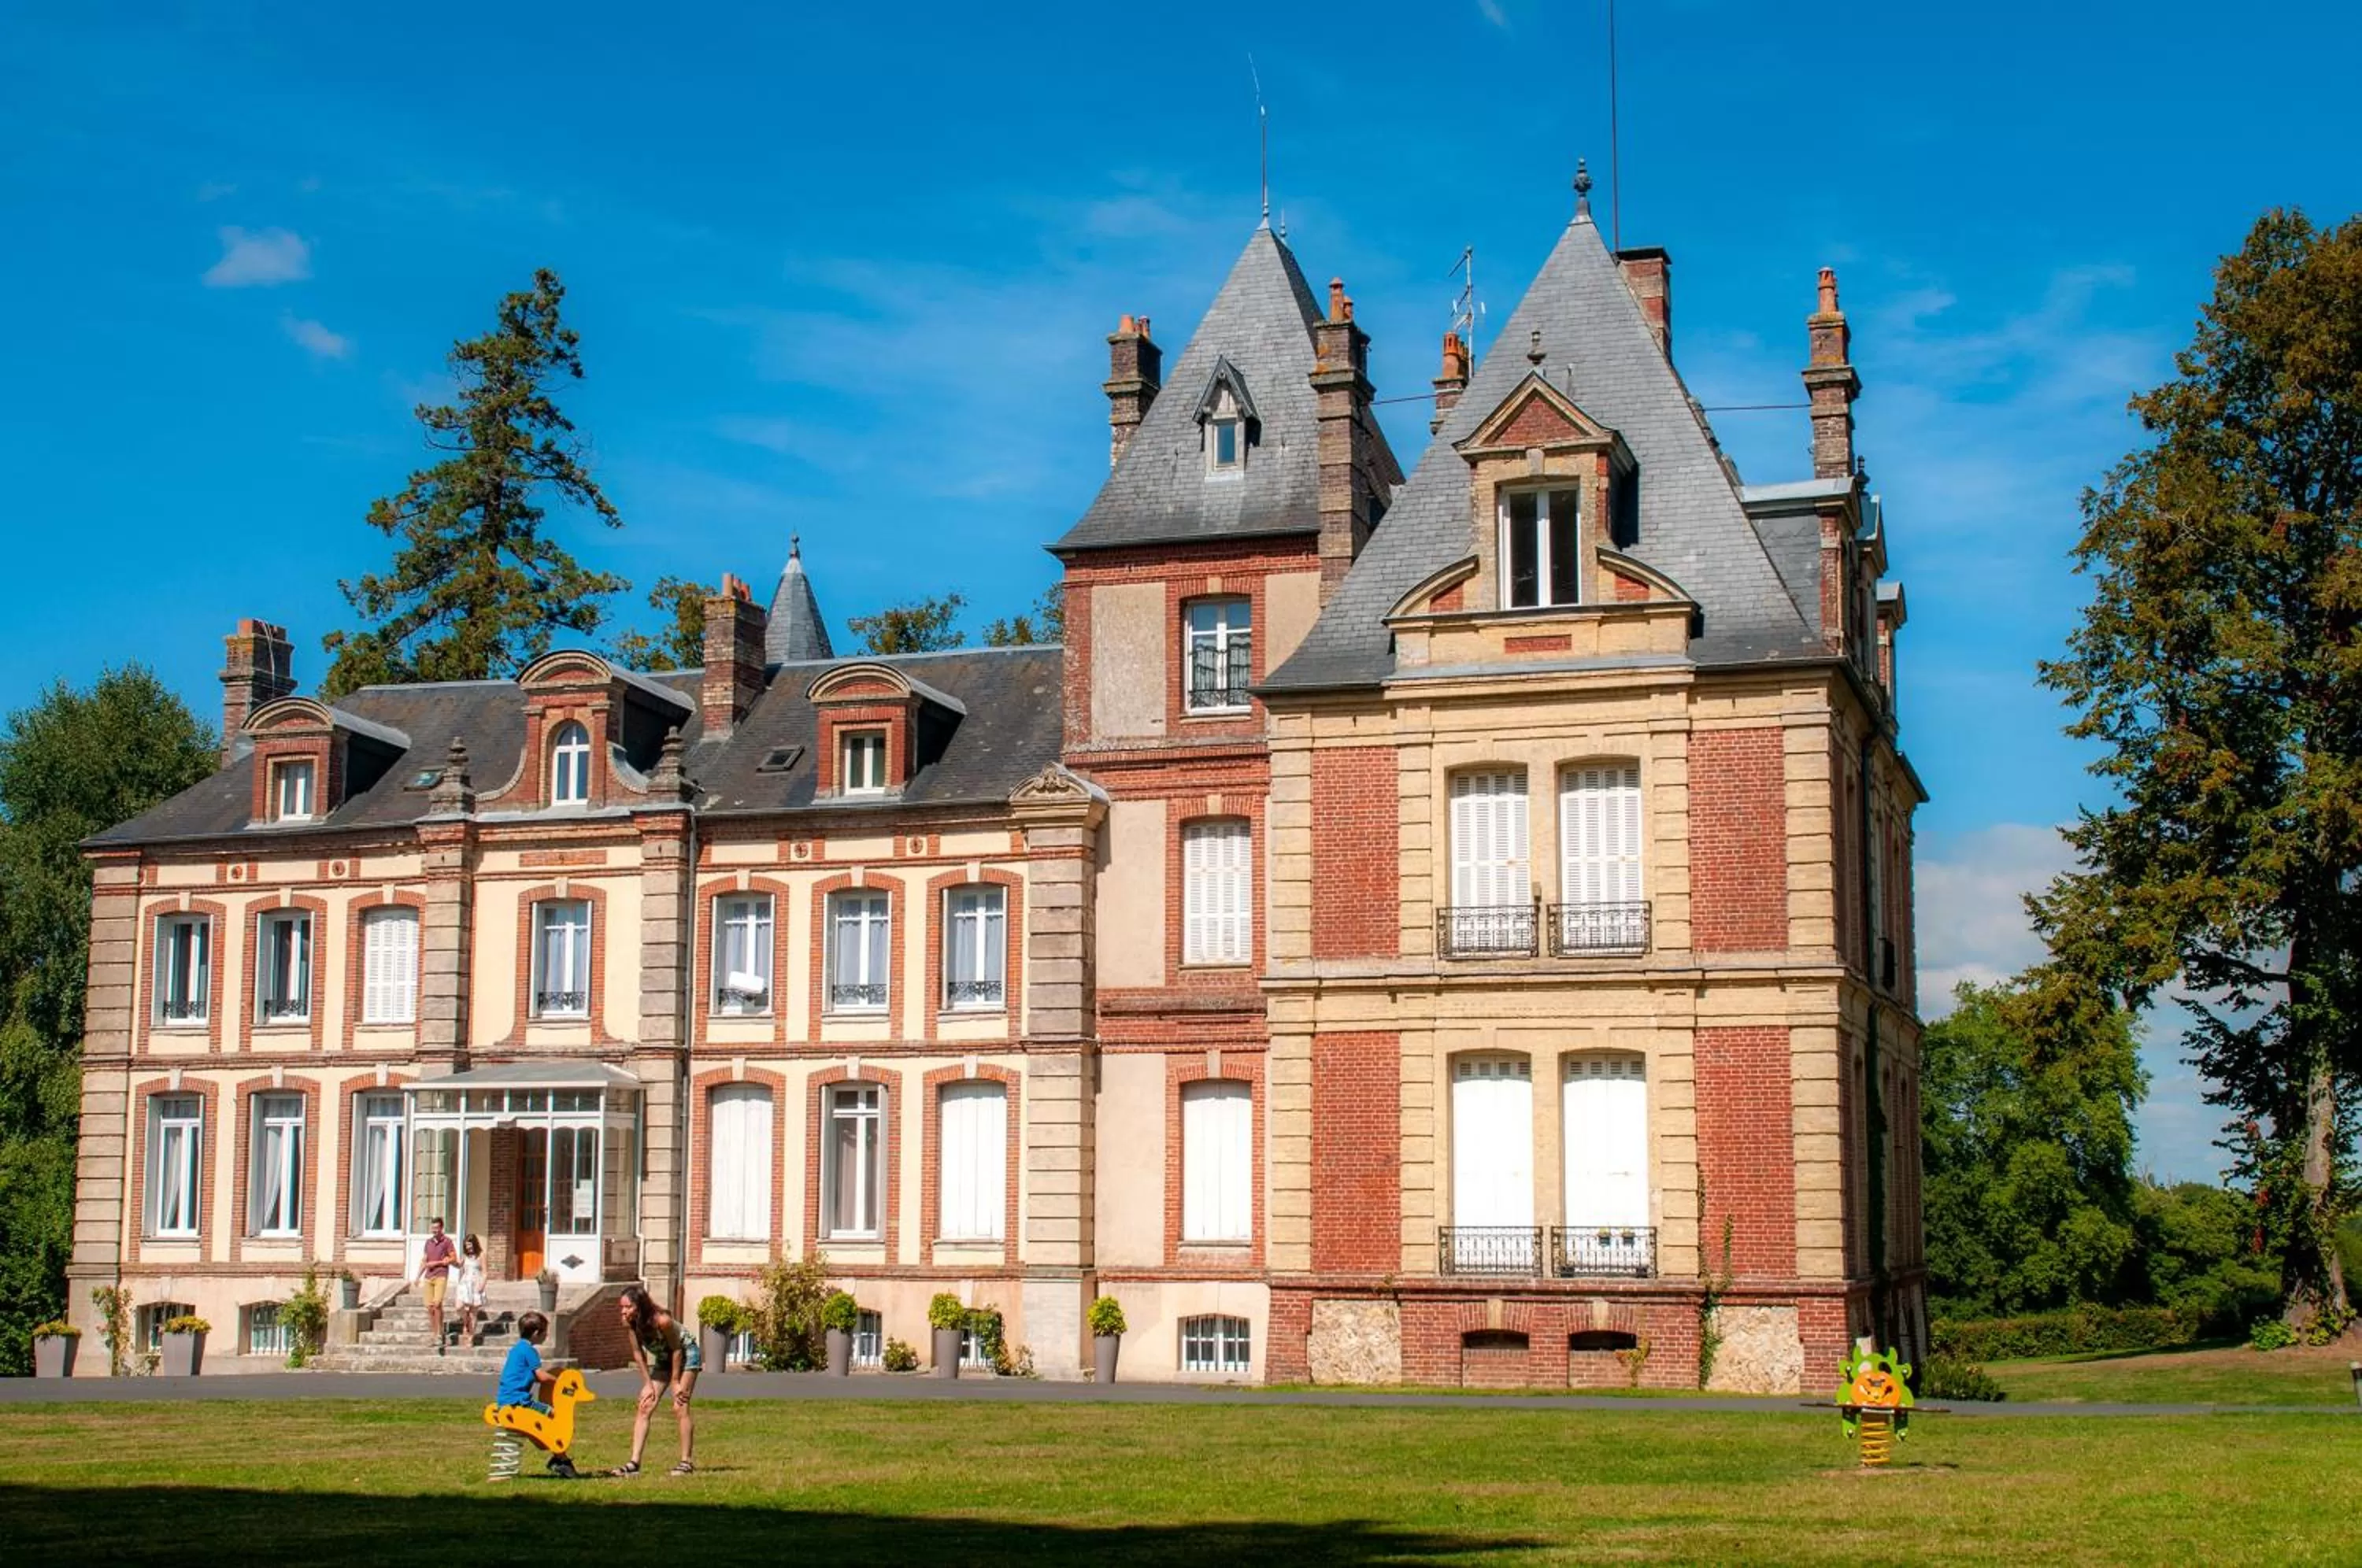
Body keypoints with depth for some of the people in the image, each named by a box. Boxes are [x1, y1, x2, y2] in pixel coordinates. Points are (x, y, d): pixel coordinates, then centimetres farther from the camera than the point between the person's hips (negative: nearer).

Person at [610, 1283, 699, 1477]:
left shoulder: (662, 1320, -36)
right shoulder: (629, 1323, -21)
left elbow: (677, 1350, -24)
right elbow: (638, 1353, -8)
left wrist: (675, 1383, -16)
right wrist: (648, 1384, -8)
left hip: (685, 1354, -6)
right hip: (661, 1358, 6)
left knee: (680, 1407, -13)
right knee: (644, 1407, -4)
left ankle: (687, 1462, -5)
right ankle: (634, 1463, -5)